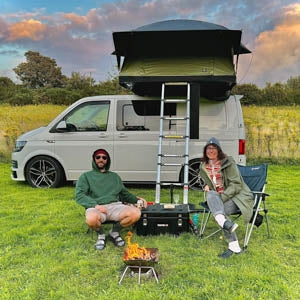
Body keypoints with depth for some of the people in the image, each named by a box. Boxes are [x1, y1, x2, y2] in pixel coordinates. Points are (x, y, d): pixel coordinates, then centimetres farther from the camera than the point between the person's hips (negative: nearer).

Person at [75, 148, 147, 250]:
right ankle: (101, 234, -3)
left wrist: (137, 199, 11)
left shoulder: (114, 176, 28)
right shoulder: (86, 176, 16)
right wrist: (95, 205, -14)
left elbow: (125, 193, 31)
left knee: (136, 213, -28)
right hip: (96, 207, -3)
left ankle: (114, 232, 0)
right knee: (91, 218, -41)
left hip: (115, 206, 3)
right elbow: (79, 195, 2)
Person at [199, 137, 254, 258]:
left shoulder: (228, 162, -8)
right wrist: (207, 186, 3)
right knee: (211, 195, -31)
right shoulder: (204, 166, 10)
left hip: (237, 196, -5)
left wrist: (222, 197, -23)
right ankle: (226, 223, -48)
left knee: (218, 211, -31)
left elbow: (236, 184, -13)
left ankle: (234, 246, -32)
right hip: (218, 197, 5)